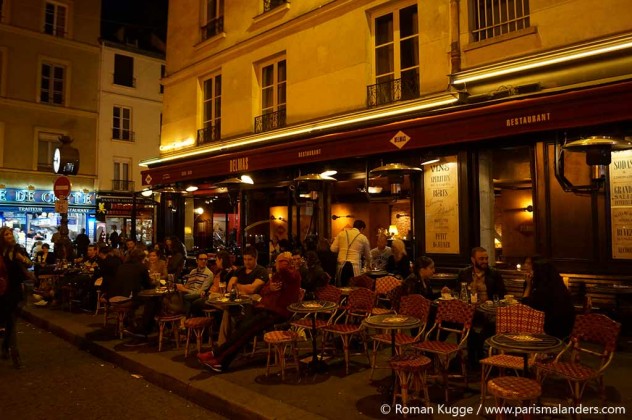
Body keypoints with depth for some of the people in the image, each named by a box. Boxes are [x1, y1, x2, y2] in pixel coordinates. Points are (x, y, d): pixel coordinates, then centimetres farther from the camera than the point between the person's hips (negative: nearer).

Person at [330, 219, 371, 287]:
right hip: (355, 266, -2)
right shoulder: (363, 238, 7)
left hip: (341, 265, 2)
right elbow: (368, 256, 19)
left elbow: (333, 249, 6)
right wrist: (368, 264, 39)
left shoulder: (342, 233, 8)